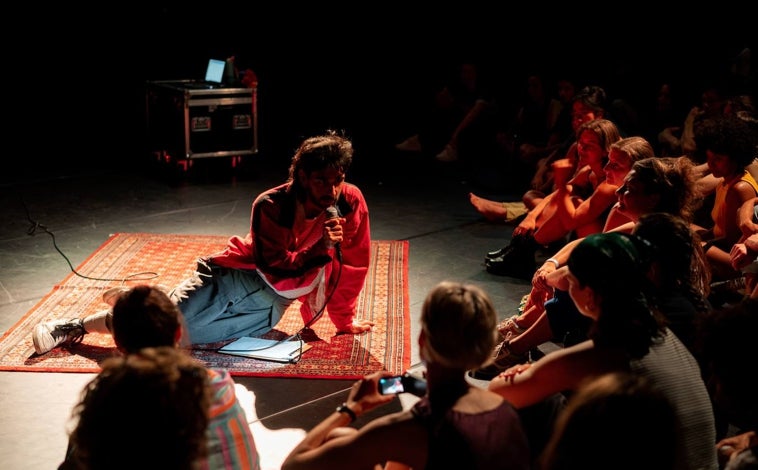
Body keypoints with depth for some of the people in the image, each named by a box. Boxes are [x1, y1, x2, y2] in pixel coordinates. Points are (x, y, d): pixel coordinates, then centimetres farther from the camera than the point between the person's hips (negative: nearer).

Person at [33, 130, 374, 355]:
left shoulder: (351, 203, -12)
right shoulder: (270, 206, -18)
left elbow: (353, 265, 0)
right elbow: (275, 267, -19)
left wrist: (344, 319, 7)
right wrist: (320, 248, -34)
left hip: (266, 310, 2)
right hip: (234, 278, -2)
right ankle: (75, 327, 4)